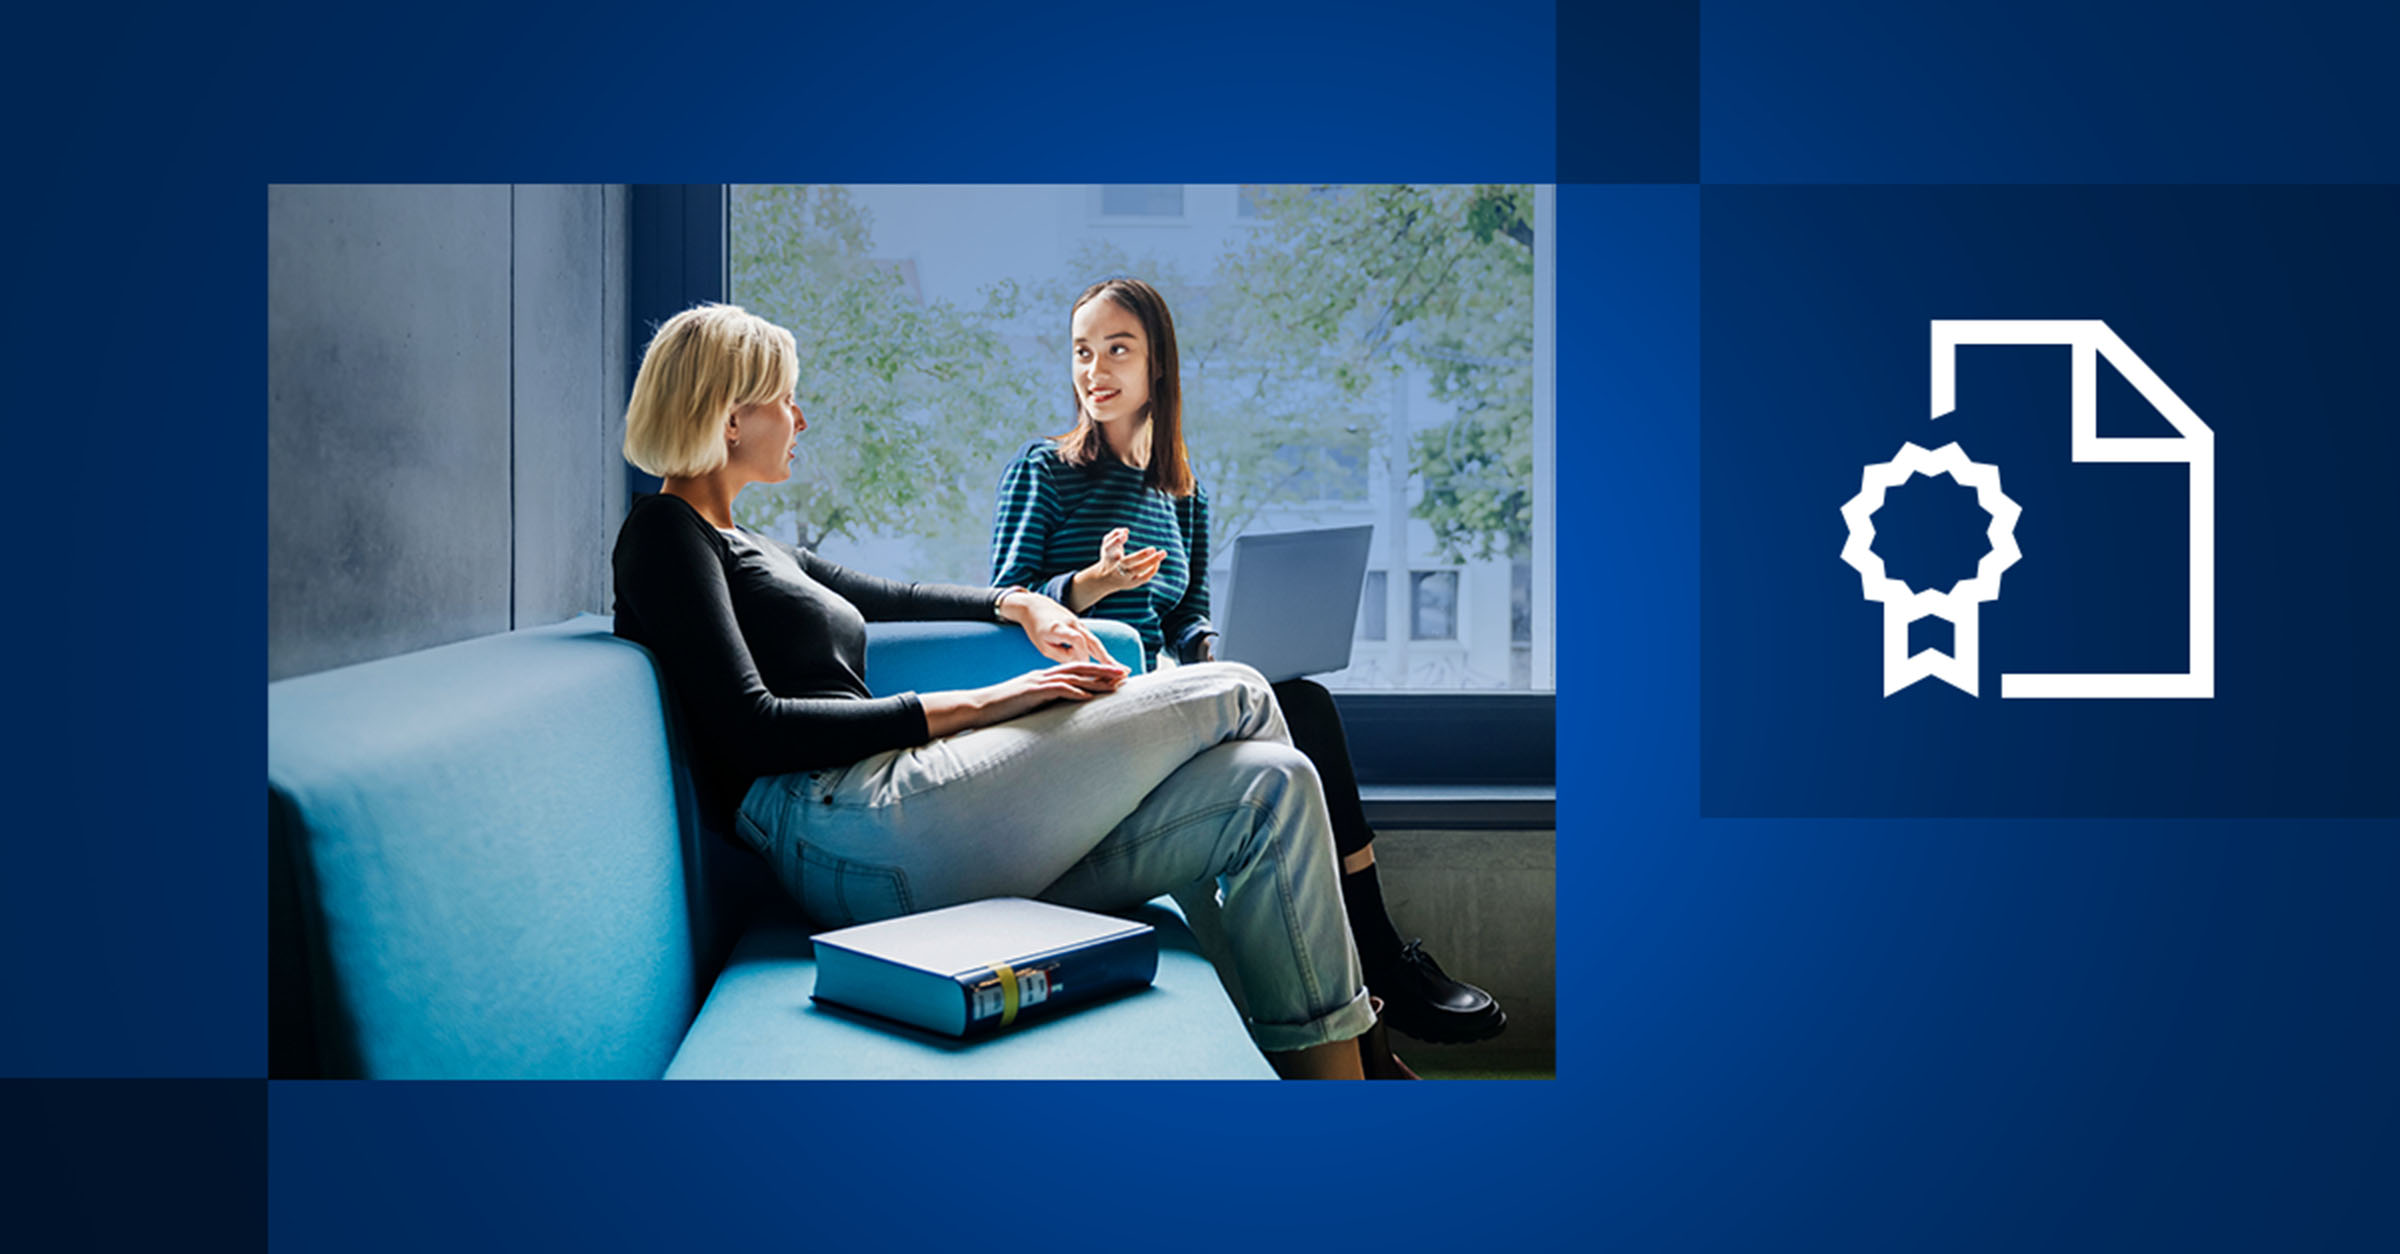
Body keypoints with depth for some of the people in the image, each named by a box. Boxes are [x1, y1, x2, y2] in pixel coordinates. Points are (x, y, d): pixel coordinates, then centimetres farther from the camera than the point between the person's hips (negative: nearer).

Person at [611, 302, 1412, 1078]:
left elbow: (883, 597, 41)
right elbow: (752, 731, -12)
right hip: (853, 829, -10)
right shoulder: (666, 532, 0)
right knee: (1234, 697, -6)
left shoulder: (744, 548, 29)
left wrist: (1018, 604, 25)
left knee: (1269, 791, -2)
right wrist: (972, 706, -13)